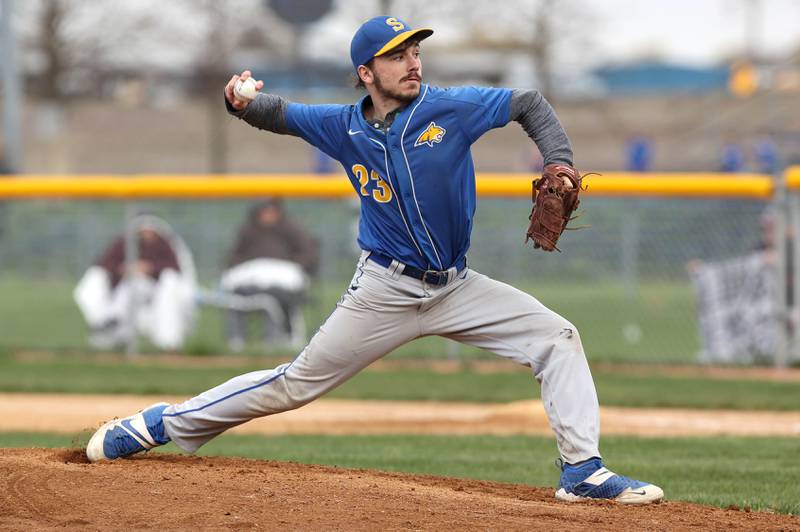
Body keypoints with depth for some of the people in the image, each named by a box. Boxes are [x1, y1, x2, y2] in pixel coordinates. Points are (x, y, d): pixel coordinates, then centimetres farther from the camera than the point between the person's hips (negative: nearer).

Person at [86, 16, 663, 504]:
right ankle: (163, 423, 13)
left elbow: (530, 104, -1)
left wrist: (559, 166, -16)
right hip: (386, 289, -1)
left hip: (456, 286, 1)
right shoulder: (345, 128, -5)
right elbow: (278, 114, 7)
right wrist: (241, 103, -16)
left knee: (557, 338, -13)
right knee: (297, 382, 0)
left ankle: (583, 471, -11)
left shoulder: (453, 108, -9)